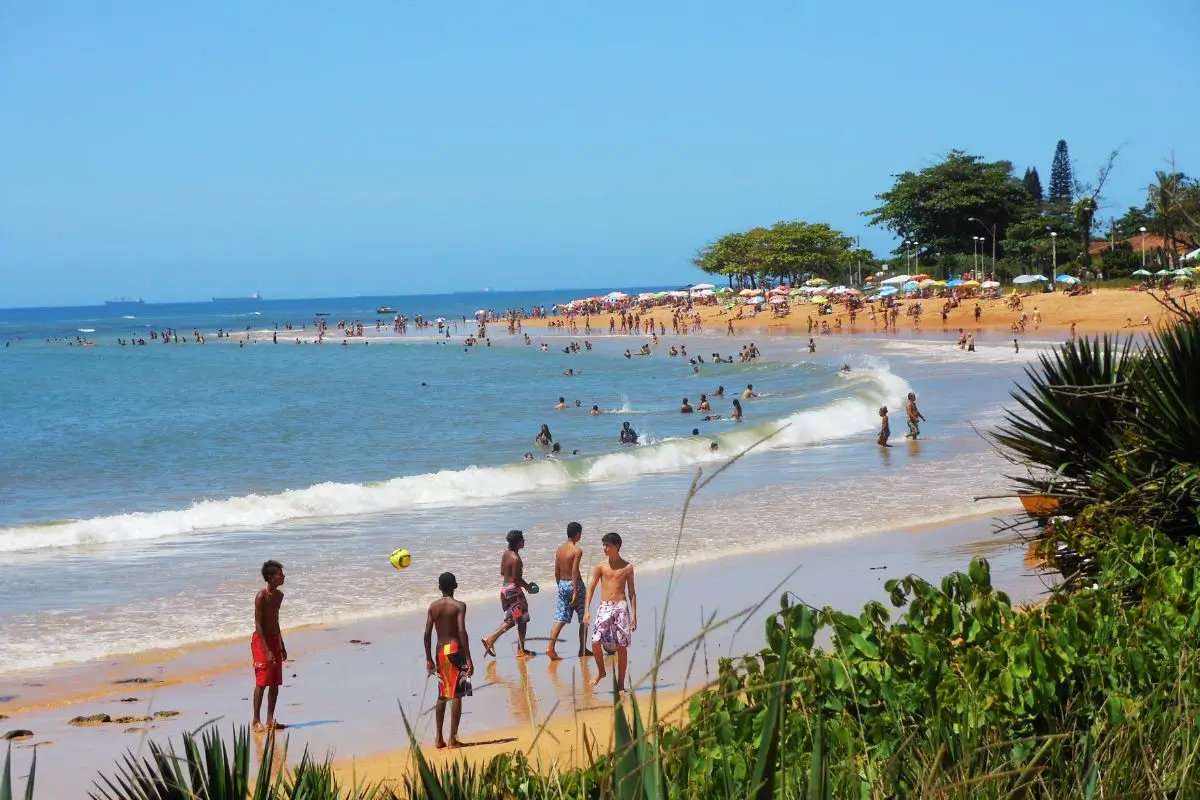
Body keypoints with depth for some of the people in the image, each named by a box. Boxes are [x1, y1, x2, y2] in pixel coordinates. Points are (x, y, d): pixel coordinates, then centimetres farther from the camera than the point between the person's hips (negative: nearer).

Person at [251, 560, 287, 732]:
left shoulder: (279, 595, 10)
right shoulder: (261, 596, -17)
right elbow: (258, 625, -19)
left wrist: (282, 646, 21)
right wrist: (267, 650, -23)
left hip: (275, 640, 8)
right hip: (261, 641, -8)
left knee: (275, 683, 8)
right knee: (262, 682, -8)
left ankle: (270, 719, 14)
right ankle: (256, 721, -3)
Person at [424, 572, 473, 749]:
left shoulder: (433, 606, 7)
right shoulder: (459, 606, -7)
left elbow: (427, 633, 4)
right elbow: (462, 632, -17)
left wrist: (429, 659, 12)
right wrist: (468, 659, -16)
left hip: (440, 652, 5)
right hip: (455, 650, -5)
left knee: (442, 696, 15)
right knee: (456, 695, -3)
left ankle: (439, 738, 18)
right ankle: (453, 738, -7)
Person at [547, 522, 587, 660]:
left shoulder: (559, 549, 7)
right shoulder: (577, 550, -14)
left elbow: (556, 572, 10)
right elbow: (574, 572, -20)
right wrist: (575, 593, -20)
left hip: (562, 584, 6)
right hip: (574, 584, -6)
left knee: (560, 619, 1)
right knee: (583, 619, 9)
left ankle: (551, 648, -12)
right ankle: (583, 650, 13)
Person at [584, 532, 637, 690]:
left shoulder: (627, 567, 4)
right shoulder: (600, 566, 6)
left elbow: (631, 592, 7)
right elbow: (591, 588, 7)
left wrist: (634, 614, 1)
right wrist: (587, 610, -2)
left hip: (621, 607, -1)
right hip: (604, 607, 1)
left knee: (621, 646, -1)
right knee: (596, 642, -12)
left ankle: (621, 683, 7)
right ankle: (601, 672, 13)